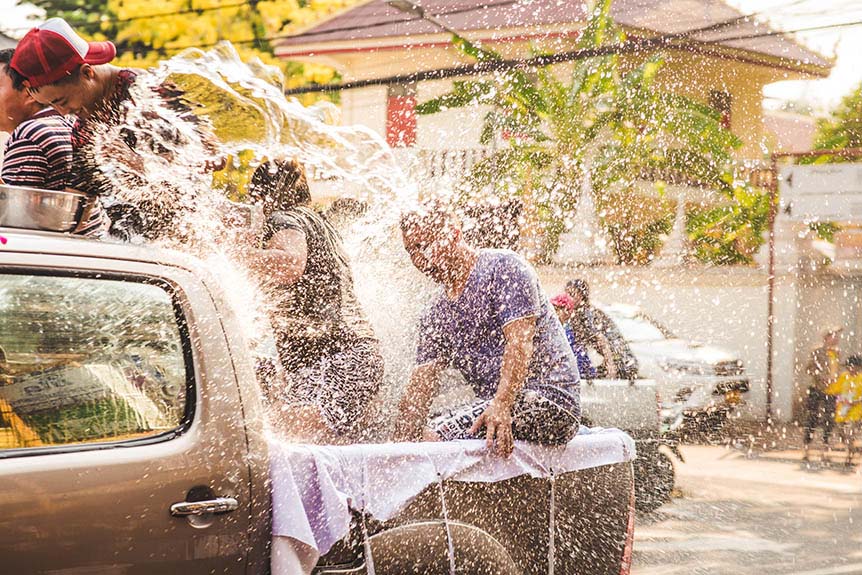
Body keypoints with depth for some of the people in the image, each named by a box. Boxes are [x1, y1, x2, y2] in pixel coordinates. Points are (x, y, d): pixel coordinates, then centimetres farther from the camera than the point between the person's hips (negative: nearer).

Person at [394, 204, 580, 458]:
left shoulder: (502, 267, -7)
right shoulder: (435, 316, 15)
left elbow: (521, 342, -20)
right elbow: (419, 389, 10)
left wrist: (501, 405, -34)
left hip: (550, 401, -8)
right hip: (493, 409, 8)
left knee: (437, 433, -30)